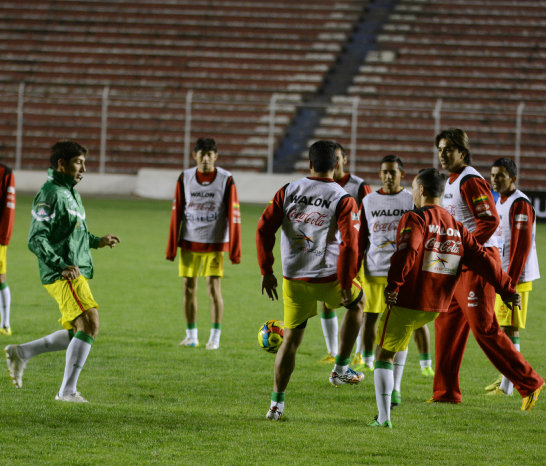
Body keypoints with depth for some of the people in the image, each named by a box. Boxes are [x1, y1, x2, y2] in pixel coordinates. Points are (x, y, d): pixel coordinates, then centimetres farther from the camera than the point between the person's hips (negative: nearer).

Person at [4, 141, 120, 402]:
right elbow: (36, 240, -18)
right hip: (64, 278, -10)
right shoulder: (51, 194, -12)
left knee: (77, 336, 13)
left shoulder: (70, 193, 19)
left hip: (76, 275, 10)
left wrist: (97, 242, 23)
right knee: (89, 324, -19)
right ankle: (67, 391, -17)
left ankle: (21, 353, 22)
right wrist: (62, 266, -26)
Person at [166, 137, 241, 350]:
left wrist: (235, 250, -9)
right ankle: (191, 335, 15)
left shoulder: (226, 180, -6)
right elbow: (176, 213, 6)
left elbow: (233, 215, -5)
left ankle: (215, 337, 1)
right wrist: (171, 247, 4)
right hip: (189, 242, 3)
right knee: (189, 287, 4)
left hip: (215, 243, -3)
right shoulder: (185, 178, 2)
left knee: (214, 287, -7)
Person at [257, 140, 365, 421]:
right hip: (329, 279, -3)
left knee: (291, 339, 14)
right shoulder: (343, 200, -7)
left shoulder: (287, 191, 2)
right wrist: (346, 284, -8)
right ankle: (341, 368, 25)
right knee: (357, 301, 28)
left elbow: (264, 229, -1)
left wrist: (266, 271, 6)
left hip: (293, 280, 3)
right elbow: (349, 244, -15)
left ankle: (277, 403, 12)